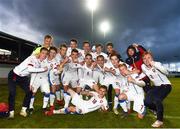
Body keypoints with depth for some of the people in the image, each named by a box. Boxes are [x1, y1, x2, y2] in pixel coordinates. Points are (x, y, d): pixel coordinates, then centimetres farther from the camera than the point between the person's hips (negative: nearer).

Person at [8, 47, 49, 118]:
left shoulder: (40, 62, -3)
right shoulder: (32, 58, -27)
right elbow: (30, 69, -43)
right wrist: (43, 69, -36)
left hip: (23, 77, 7)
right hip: (14, 75, -7)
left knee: (29, 92, 1)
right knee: (12, 93, -9)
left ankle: (23, 110, 14)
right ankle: (11, 112, 8)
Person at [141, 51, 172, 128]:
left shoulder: (157, 64, -21)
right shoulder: (143, 66, -7)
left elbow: (166, 73, -38)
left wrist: (154, 64, -45)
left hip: (166, 85, -5)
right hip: (156, 86, 6)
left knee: (157, 99, -28)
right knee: (147, 102, -8)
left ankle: (160, 120, -4)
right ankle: (160, 110, 26)